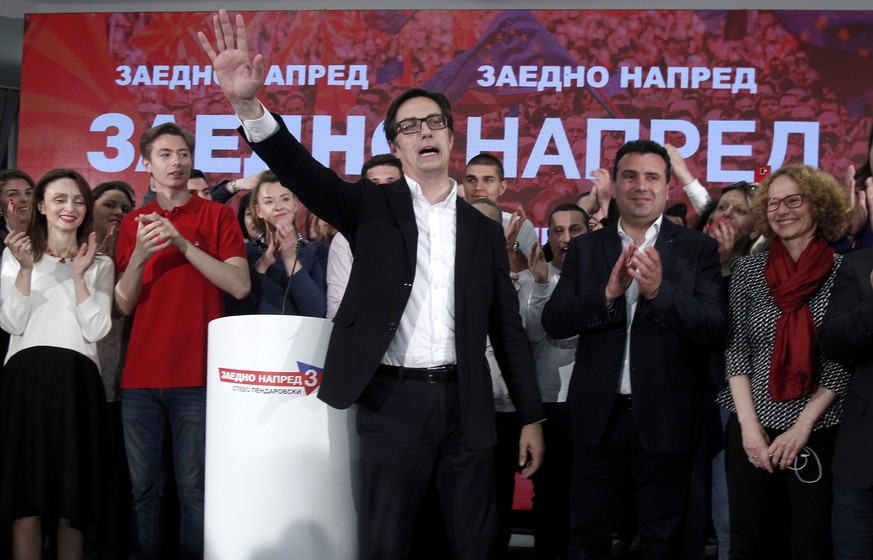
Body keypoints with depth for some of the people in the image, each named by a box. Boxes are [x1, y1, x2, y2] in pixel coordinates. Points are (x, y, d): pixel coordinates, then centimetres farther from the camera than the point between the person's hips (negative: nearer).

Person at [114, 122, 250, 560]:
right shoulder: (133, 223, 13)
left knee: (193, 487, -1)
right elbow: (124, 304, 8)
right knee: (144, 489, 4)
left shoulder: (217, 216, 7)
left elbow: (240, 285, -6)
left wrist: (184, 244, -12)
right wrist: (139, 256, -9)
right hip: (139, 376, 2)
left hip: (196, 376, -2)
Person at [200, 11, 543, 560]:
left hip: (465, 402, 2)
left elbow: (508, 327, 10)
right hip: (393, 399, -2)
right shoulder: (374, 206, 4)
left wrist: (532, 417, 7)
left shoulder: (483, 229, 10)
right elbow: (302, 171, -13)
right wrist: (247, 104, -30)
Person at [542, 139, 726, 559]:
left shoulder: (697, 249, -2)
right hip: (598, 413, 2)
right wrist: (608, 292, -23)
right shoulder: (585, 248, 5)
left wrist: (660, 290, -28)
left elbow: (714, 329, -12)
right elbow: (553, 321, -6)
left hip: (664, 416, -1)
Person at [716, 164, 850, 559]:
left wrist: (802, 426, -10)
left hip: (818, 433, -1)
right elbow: (735, 349, 1)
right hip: (752, 428, 2)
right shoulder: (748, 269, 3)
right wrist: (750, 425, -7)